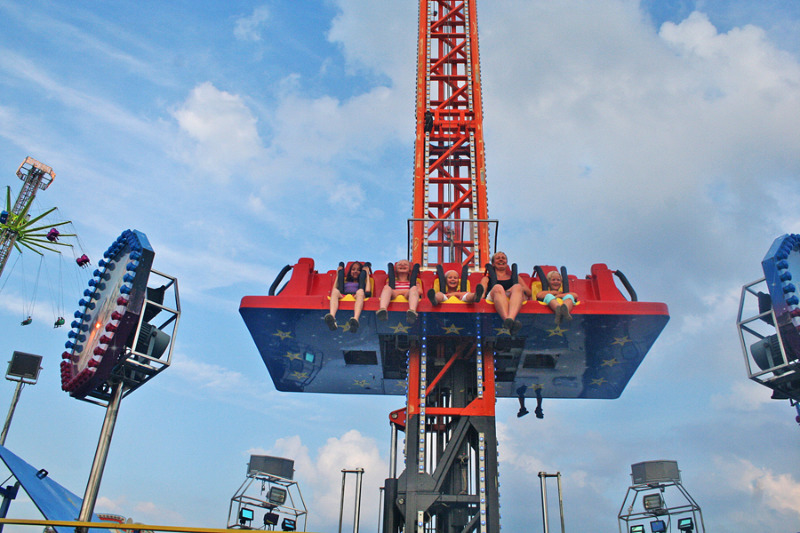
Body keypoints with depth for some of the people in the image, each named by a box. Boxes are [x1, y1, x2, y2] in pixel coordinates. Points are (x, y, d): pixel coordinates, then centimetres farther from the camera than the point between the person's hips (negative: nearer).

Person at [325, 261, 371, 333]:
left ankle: (355, 319, -62)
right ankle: (332, 317, -59)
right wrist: (337, 275, 28)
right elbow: (333, 290, 19)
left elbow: (367, 291, 11)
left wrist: (367, 275, 23)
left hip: (356, 298, -1)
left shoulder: (362, 283, 34)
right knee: (335, 291, -30)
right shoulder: (345, 283, 37)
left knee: (360, 291, -35)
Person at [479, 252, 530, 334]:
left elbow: (529, 293, 23)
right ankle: (508, 321, -62)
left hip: (513, 299, 1)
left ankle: (511, 318, -62)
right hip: (493, 298, -1)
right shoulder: (487, 278, 32)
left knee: (517, 287, -32)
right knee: (498, 287, -35)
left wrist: (520, 288, 1)